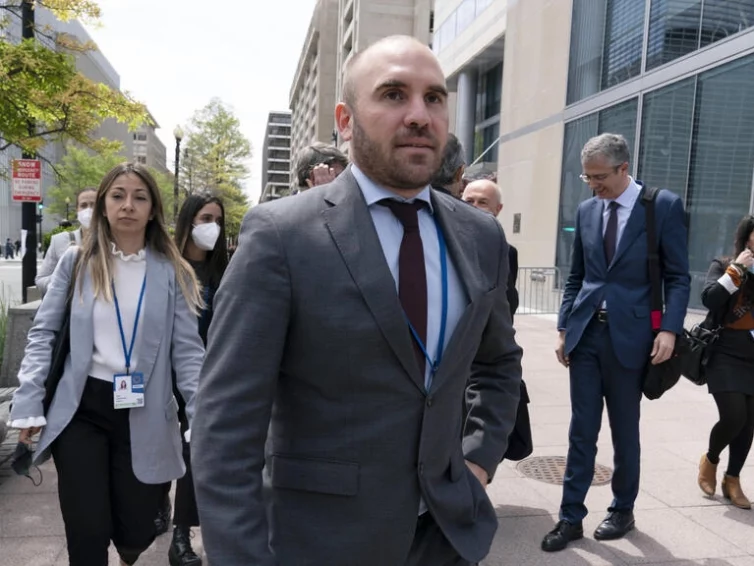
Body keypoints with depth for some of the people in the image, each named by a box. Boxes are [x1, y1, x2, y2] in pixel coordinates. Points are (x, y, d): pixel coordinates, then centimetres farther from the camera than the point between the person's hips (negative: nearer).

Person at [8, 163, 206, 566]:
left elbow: (187, 351, -4)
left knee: (136, 530, 11)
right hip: (81, 409, 0)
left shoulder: (172, 272, -1)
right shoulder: (76, 262, 2)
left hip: (143, 414, 0)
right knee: (87, 532, 1)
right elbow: (43, 333, 3)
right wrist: (29, 404, -4)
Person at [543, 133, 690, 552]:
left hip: (629, 335, -3)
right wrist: (564, 328, 8)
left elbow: (677, 277, -3)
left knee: (624, 431, 11)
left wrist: (669, 329, -14)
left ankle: (622, 510, 31)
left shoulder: (664, 206, -3)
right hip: (585, 333, 3)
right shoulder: (586, 210, 8)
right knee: (581, 430, 6)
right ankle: (571, 516, 16)